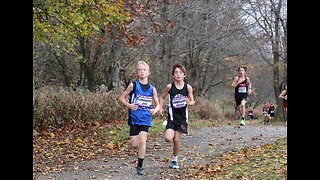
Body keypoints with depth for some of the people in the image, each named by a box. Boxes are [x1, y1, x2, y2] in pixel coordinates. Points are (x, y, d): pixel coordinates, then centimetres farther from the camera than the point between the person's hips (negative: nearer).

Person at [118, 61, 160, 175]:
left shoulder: (152, 89, 3)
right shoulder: (133, 85, -2)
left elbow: (158, 104, 10)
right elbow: (121, 98, 3)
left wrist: (155, 109, -12)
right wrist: (129, 105, -14)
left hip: (145, 118, 0)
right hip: (134, 118, 0)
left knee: (142, 141, -15)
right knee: (135, 145, -1)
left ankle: (140, 166, -2)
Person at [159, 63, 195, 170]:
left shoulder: (188, 87, -5)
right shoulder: (169, 86, -7)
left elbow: (192, 102, 4)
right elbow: (162, 97, 8)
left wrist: (189, 103, -18)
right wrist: (160, 108, -4)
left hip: (182, 117, 1)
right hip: (172, 116, -1)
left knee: (176, 140, 3)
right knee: (168, 139, -18)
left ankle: (174, 159, 25)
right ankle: (172, 136, 20)